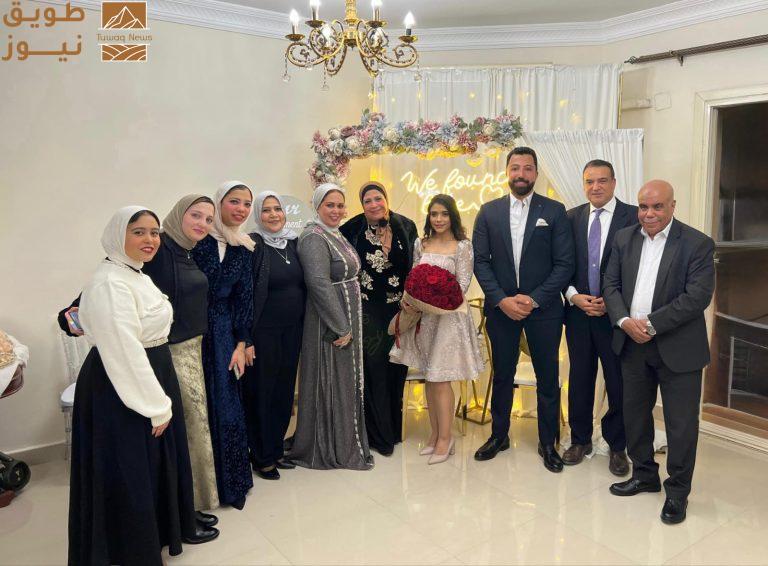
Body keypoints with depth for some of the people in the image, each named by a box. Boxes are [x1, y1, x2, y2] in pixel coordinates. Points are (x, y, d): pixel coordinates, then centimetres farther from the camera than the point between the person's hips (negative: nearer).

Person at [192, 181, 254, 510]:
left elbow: (244, 298, 8)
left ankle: (229, 483, 23)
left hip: (223, 334, 4)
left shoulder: (243, 249, 8)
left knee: (226, 407, 6)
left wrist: (241, 344, 3)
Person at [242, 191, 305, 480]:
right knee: (261, 393, 6)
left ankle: (276, 450, 31)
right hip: (264, 333, -6)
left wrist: (303, 326, 11)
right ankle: (261, 457, 22)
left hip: (292, 330, 6)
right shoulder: (253, 245, -11)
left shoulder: (293, 242, 7)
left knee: (285, 391, 15)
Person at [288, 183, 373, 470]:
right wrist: (340, 327, -23)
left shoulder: (336, 235, 12)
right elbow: (319, 284, -24)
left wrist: (349, 325, 14)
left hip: (347, 320, 10)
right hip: (330, 323, -9)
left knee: (345, 380, 18)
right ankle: (328, 450, 18)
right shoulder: (314, 238, -16)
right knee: (330, 381, 2)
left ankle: (343, 441, 33)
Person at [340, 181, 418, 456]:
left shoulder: (406, 227, 1)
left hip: (399, 308, 3)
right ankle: (379, 434, 15)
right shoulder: (353, 229, -6)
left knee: (396, 367, 11)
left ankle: (394, 427, 29)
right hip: (368, 308, -2)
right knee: (373, 367, 0)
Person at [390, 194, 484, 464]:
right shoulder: (420, 245, 9)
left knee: (440, 378, -3)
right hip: (423, 317, 5)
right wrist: (408, 298, -10)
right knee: (429, 377, 11)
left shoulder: (463, 246, -5)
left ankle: (445, 438, 12)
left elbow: (462, 285, -10)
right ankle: (435, 434, 23)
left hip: (449, 316, -5)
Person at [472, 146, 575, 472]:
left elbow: (564, 264, -5)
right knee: (502, 375, 14)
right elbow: (480, 261, -1)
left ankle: (548, 443, 26)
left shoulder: (554, 211, -2)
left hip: (543, 308, -1)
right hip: (500, 307, 1)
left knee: (548, 378, 9)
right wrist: (501, 300, -11)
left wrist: (534, 299, -14)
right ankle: (499, 435, 32)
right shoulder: (489, 211, 3)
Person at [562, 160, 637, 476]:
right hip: (578, 311, 3)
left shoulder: (633, 217, -4)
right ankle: (580, 440, 30)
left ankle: (617, 446, 25)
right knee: (579, 379, 13)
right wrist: (574, 296, -8)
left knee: (618, 383, 7)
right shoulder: (571, 217, 6)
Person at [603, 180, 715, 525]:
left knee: (681, 423, 6)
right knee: (634, 414, 16)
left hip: (677, 348, -4)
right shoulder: (624, 239, 5)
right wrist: (625, 322, -12)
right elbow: (611, 285, 5)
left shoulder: (697, 244, -9)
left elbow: (698, 296, -16)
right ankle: (644, 475, 36)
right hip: (632, 343, 5)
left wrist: (651, 325, -19)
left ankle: (677, 491, 24)